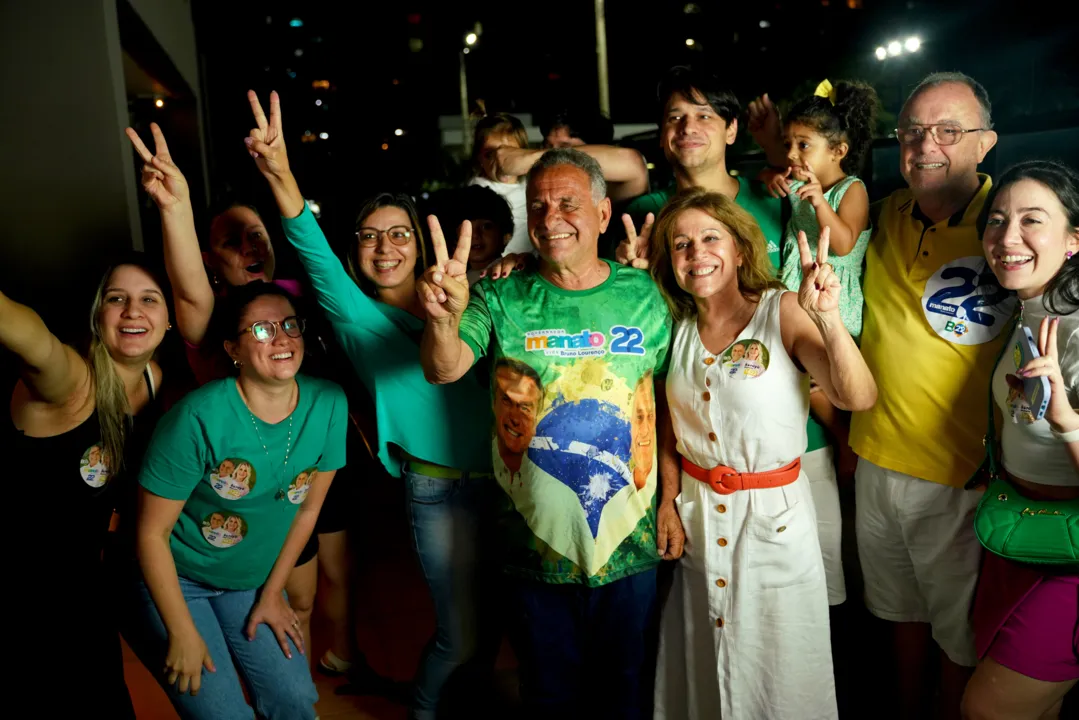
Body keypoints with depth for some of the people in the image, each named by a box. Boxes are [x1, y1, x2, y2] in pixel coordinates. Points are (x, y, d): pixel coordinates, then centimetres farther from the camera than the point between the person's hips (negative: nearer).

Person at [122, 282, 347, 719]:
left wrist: (272, 592, 3)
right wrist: (183, 633, -14)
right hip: (171, 579, -4)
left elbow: (307, 509, -2)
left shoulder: (329, 404, -15)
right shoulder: (200, 417, -28)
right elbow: (152, 532, -18)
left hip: (251, 580, 4)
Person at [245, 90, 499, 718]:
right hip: (438, 488, -4)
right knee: (460, 636, 6)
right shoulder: (356, 314, -2)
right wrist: (279, 173, -35)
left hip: (504, 473, 4)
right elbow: (315, 251, -19)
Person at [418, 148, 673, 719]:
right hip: (534, 538, 0)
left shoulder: (643, 296, -1)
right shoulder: (503, 300, -4)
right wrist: (442, 318, -41)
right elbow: (443, 370, -20)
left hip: (628, 538, 1)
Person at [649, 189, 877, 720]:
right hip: (695, 513, 4)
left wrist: (828, 318, -38)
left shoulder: (784, 312, -12)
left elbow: (858, 397, -24)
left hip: (774, 515, -3)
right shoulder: (678, 327, 2)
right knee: (702, 664, 18)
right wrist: (669, 499, 0)